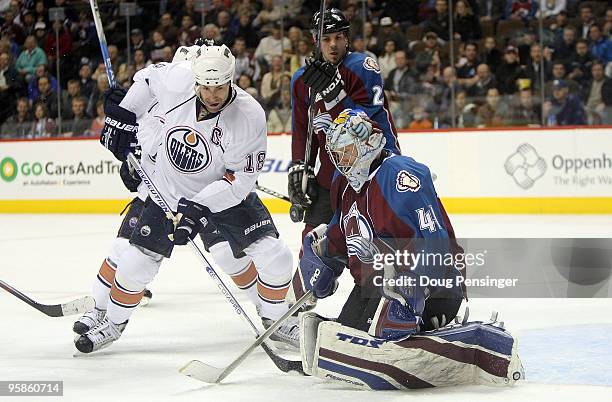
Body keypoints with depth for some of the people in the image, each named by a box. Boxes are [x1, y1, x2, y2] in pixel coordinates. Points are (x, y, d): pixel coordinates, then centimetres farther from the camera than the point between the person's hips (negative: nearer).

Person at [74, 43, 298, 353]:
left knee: (274, 258, -11)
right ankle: (112, 322, 22)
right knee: (136, 263, -4)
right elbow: (147, 77, 4)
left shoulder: (249, 117, -27)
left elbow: (242, 178, -23)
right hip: (169, 191, 1)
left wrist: (199, 206, -30)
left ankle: (275, 318, 17)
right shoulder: (175, 80, -21)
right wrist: (122, 116, 0)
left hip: (225, 196, -1)